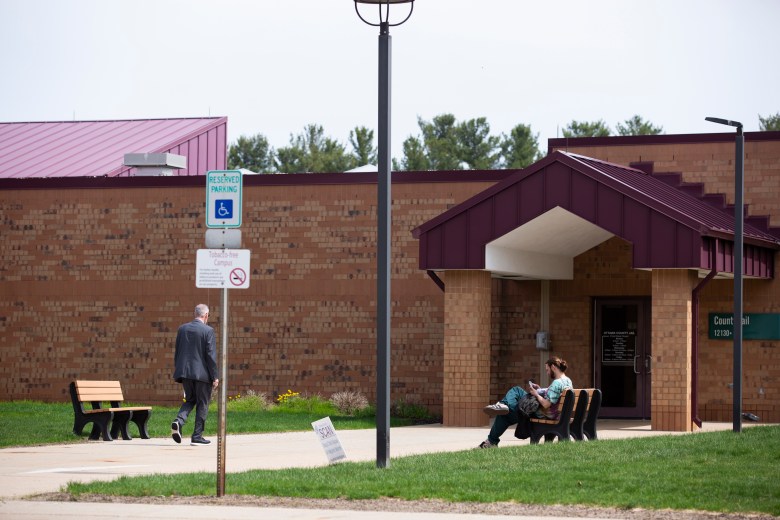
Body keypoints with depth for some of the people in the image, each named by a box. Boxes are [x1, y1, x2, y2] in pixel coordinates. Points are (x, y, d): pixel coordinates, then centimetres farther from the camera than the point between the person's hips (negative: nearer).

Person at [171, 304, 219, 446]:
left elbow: (177, 353, 10)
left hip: (184, 372, 5)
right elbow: (211, 355, -12)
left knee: (190, 400, 19)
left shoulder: (182, 329, 6)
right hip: (202, 373, -5)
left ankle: (178, 421, -8)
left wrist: (178, 371, 19)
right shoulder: (208, 331, -9)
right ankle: (197, 437, 7)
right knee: (202, 404, 7)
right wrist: (214, 377, -8)